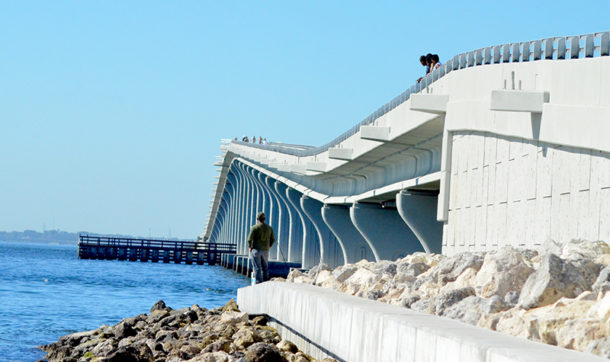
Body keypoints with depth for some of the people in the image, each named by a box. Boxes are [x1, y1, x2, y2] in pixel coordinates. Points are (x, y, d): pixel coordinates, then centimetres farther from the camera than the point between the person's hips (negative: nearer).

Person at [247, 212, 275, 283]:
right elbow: (273, 239, 9)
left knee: (257, 268, -3)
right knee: (265, 268, 11)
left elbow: (249, 239, -12)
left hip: (256, 250, -4)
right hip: (265, 251, 4)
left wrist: (250, 247, 3)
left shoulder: (254, 228, -8)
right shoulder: (269, 228, 6)